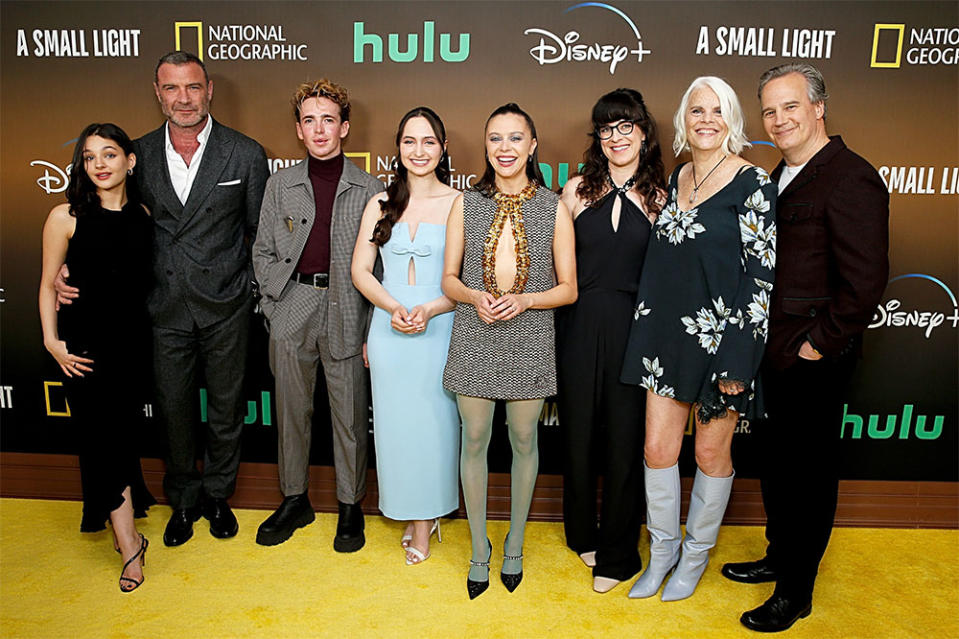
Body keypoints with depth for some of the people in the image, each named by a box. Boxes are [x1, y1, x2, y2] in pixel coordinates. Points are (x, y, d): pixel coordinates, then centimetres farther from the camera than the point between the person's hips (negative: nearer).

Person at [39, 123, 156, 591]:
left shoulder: (143, 214, 4)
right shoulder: (65, 216, -5)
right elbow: (48, 285, 1)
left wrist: (154, 333, 7)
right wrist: (52, 341, -6)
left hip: (133, 338, 3)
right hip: (86, 341, -2)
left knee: (124, 430, 10)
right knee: (103, 434, -3)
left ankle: (121, 527, 29)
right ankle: (129, 543, 7)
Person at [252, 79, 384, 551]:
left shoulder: (369, 189, 3)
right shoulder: (280, 184, 9)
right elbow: (263, 251, 12)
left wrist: (372, 325, -5)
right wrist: (274, 306, 1)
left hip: (346, 312, -2)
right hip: (291, 310, 2)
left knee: (350, 415, 5)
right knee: (291, 411, 11)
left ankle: (350, 506, 23)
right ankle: (294, 500, 29)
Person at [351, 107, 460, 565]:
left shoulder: (459, 204, -2)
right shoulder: (381, 204, 8)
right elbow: (360, 270, 5)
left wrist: (429, 309, -18)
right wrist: (394, 307, -11)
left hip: (440, 328, -3)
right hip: (388, 330, 3)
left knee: (433, 419, 4)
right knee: (395, 419, 9)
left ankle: (425, 518, 23)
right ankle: (415, 515, 28)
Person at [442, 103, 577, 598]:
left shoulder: (553, 208, 0)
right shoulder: (466, 204, 4)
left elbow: (568, 289, 1)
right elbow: (449, 278, 6)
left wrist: (525, 299, -16)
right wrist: (475, 297, -15)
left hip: (529, 339, 0)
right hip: (475, 338, 1)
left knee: (523, 441, 11)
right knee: (474, 440, 8)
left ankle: (514, 545, 32)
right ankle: (479, 548, 27)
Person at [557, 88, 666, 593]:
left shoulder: (660, 197, 4)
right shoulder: (577, 189, 4)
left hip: (634, 328, -1)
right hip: (579, 325, 1)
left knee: (625, 438, 5)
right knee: (579, 430, 10)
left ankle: (617, 554, 23)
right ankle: (583, 534, 34)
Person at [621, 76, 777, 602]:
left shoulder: (752, 184, -9)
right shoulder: (676, 178, 10)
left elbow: (761, 275, -12)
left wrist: (738, 360, -16)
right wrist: (646, 330, 12)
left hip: (721, 336, -5)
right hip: (667, 334, 5)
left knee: (711, 451, 10)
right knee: (657, 447, 8)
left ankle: (695, 555, 32)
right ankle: (662, 551, 29)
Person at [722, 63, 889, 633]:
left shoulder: (851, 179, -16)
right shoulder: (783, 174, 12)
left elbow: (866, 282, -21)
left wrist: (818, 345, -17)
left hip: (813, 360, -8)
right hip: (773, 352, 9)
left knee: (809, 471, 6)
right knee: (775, 460, 20)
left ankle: (795, 594, 24)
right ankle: (779, 558, 41)